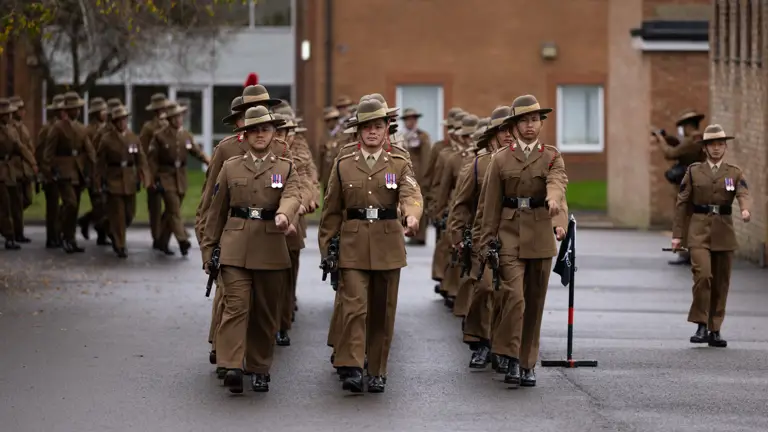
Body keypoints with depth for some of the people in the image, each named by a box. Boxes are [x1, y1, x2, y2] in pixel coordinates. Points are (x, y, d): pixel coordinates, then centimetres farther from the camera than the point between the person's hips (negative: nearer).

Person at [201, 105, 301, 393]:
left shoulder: (286, 168, 8)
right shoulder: (230, 167, 11)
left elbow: (292, 196, -12)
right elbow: (216, 211, 14)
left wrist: (284, 214, -35)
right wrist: (208, 249, 12)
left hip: (271, 249, 1)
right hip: (235, 248, -1)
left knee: (266, 312, 6)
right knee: (236, 305, -13)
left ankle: (260, 369, 17)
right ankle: (231, 367, -21)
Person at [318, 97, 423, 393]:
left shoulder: (399, 165, 5)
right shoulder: (343, 166, 8)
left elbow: (411, 194, -15)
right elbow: (332, 211, 12)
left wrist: (411, 216, -37)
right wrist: (327, 248, 7)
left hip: (387, 246, 1)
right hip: (353, 246, -1)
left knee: (382, 311, 6)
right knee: (354, 307, -13)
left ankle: (377, 372, 15)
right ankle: (352, 369, -17)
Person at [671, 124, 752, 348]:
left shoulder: (735, 173, 7)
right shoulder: (694, 171, 6)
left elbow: (744, 195, -10)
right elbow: (682, 203, 7)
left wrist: (746, 210, -33)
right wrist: (677, 234, 2)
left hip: (724, 231, 2)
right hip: (699, 231, -2)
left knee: (721, 282, 5)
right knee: (703, 275, -18)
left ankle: (714, 330, 14)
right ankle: (701, 326, -9)